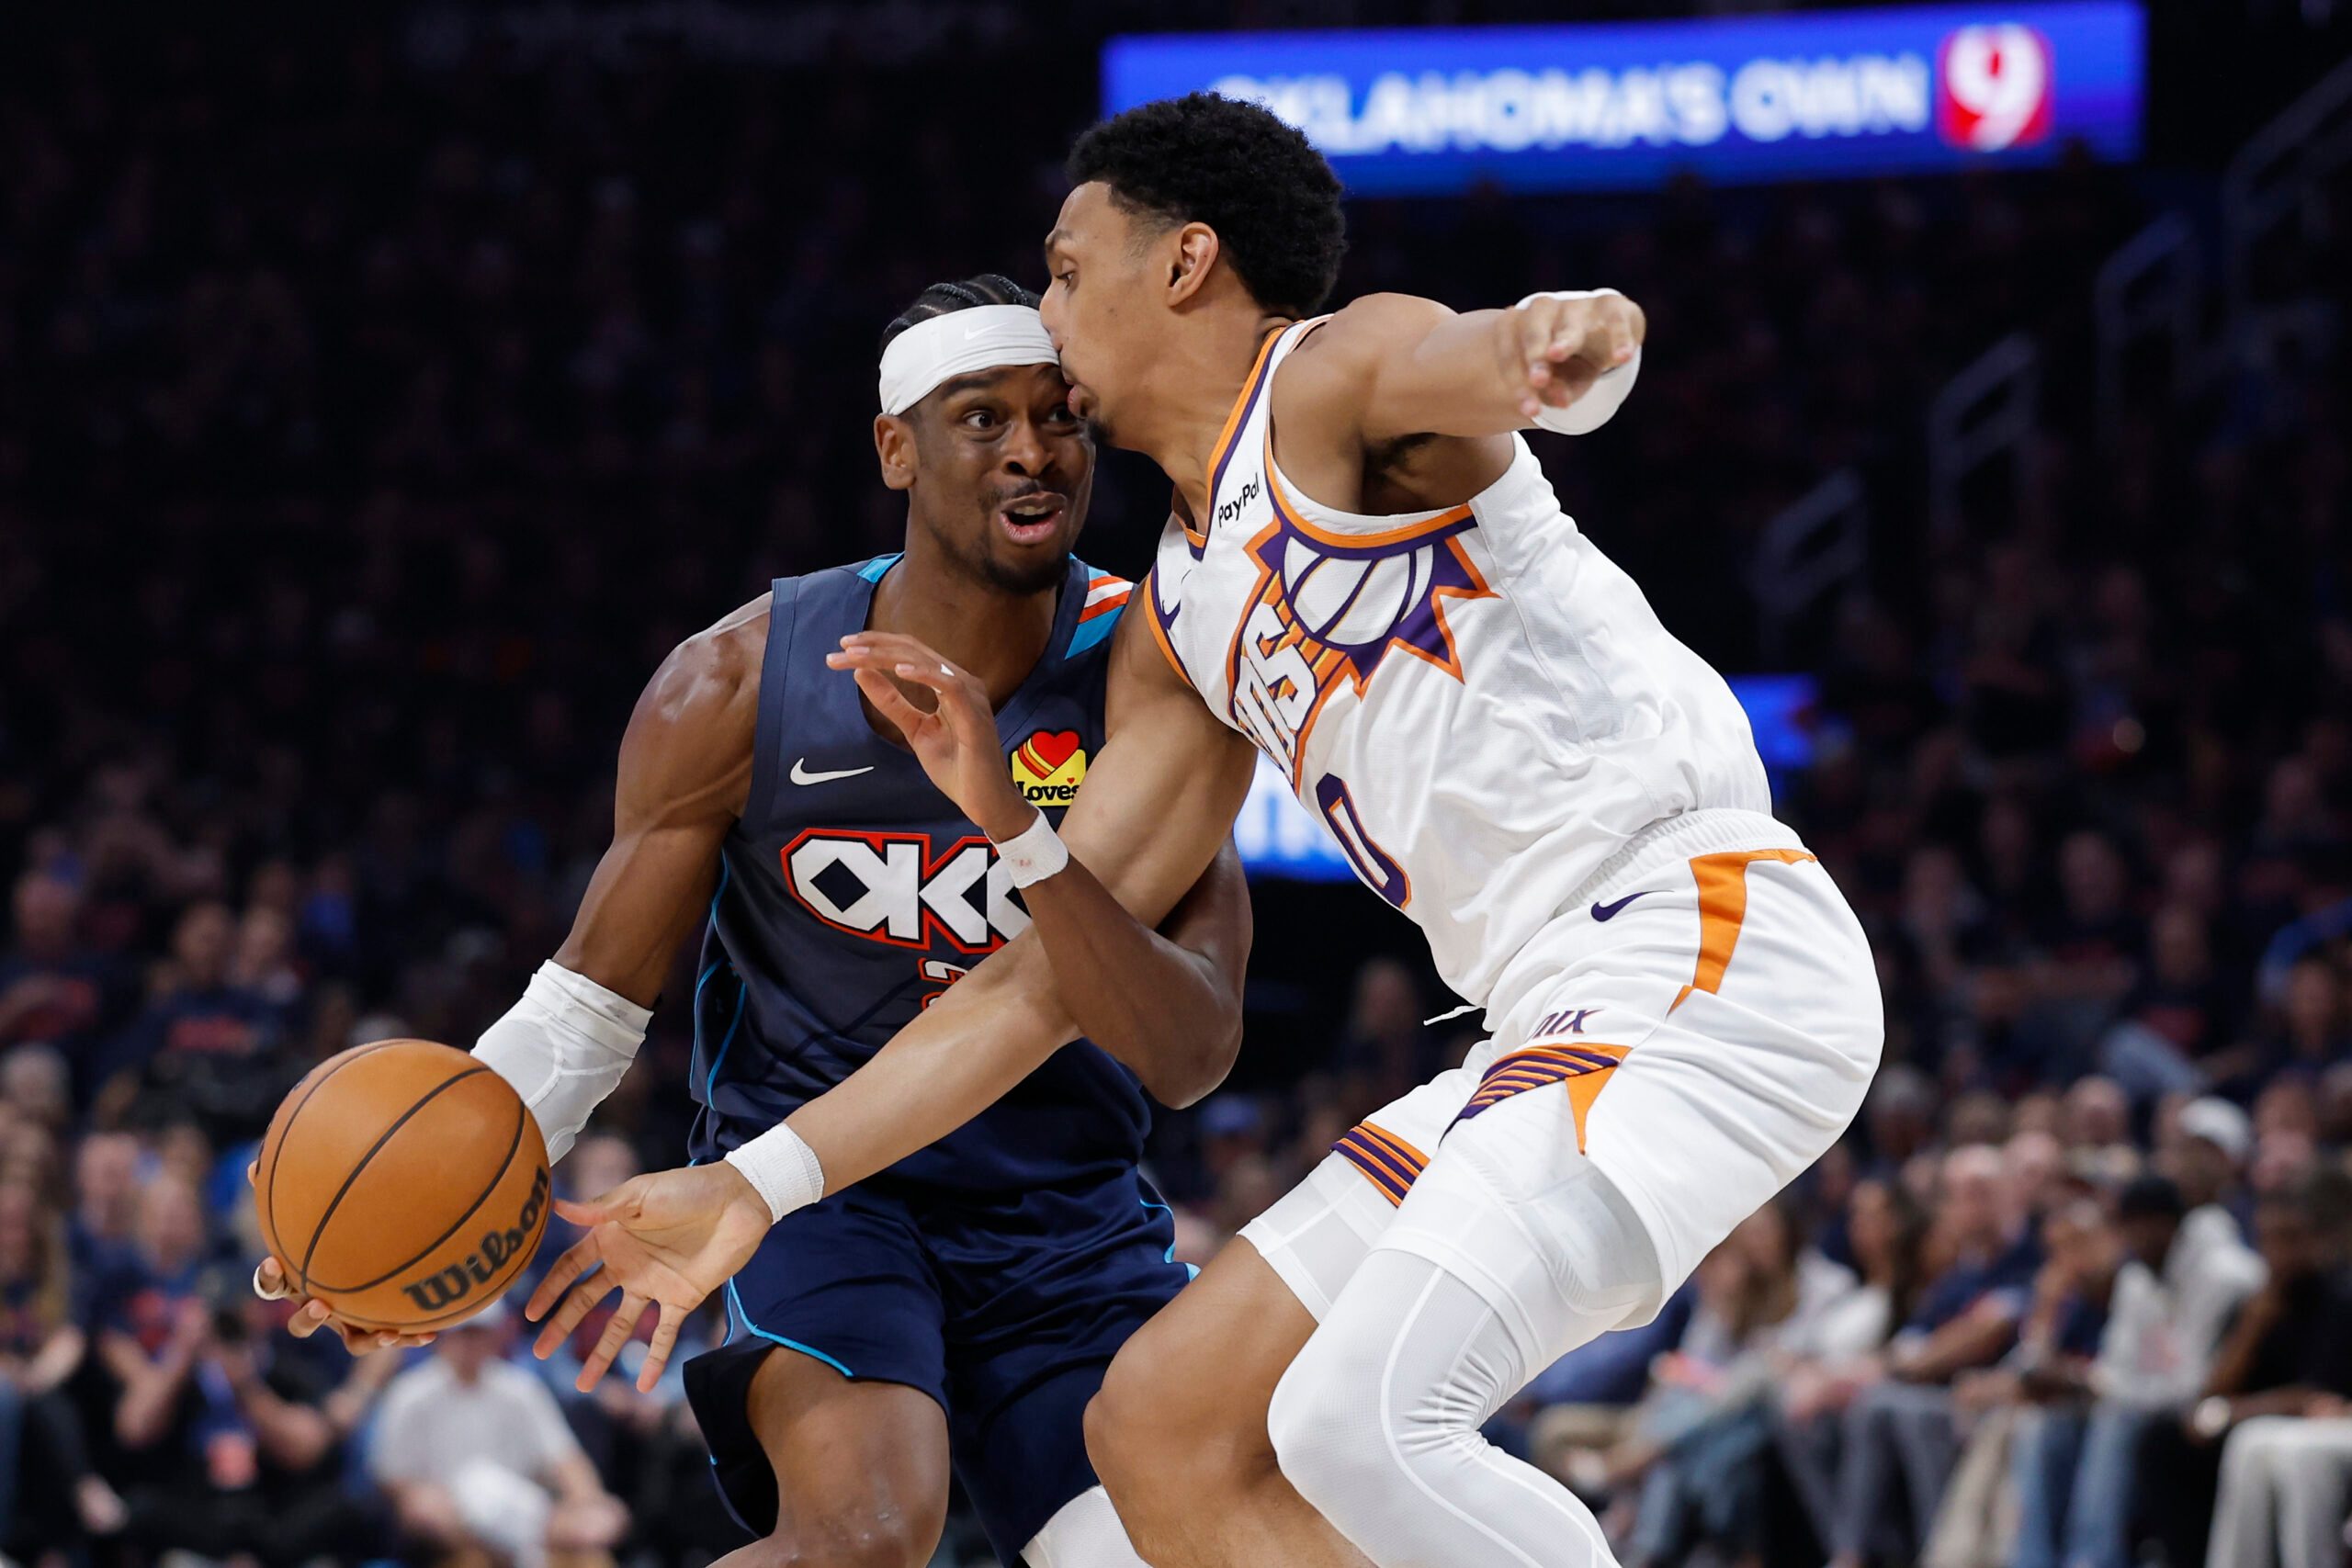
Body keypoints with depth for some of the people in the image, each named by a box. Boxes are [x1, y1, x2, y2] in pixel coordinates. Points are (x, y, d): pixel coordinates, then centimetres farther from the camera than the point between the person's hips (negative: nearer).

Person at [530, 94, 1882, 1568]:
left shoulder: (1336, 372, -3)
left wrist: (1567, 338, -53)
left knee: (1356, 1421, -25)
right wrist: (756, 1183, 17)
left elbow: (1478, 362, -27)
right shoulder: (1183, 619, 22)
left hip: (1707, 945, -10)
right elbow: (1055, 973, 22)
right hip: (1563, 1013, 10)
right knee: (1166, 1426, 8)